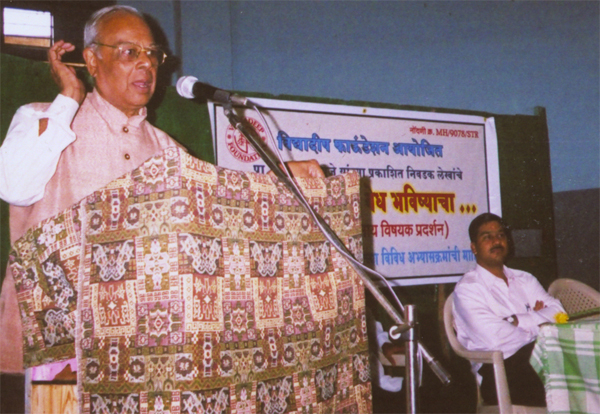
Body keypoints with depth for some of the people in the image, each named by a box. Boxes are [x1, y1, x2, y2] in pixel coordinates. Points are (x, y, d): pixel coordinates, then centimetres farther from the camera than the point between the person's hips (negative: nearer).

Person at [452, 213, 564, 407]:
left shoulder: (524, 279, 24)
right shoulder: (467, 287, 2)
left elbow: (556, 311, 8)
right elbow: (494, 338, -13)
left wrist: (518, 320, -7)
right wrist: (537, 321, 1)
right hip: (499, 370, -6)